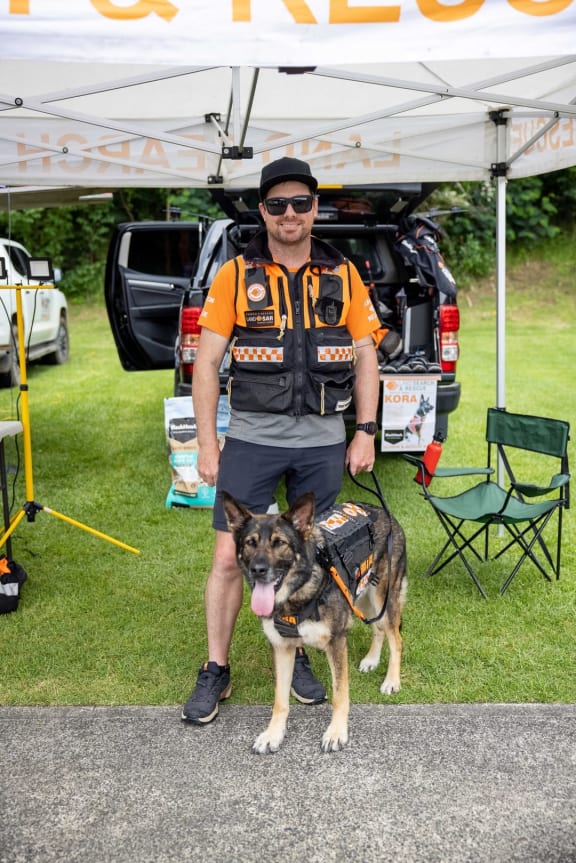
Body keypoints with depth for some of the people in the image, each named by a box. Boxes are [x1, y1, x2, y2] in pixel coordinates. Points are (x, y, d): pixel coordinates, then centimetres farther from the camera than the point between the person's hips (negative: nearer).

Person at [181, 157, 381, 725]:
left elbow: (365, 359, 9)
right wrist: (207, 444, -5)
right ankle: (215, 672, 16)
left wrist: (365, 433, 2)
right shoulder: (236, 274, 0)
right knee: (230, 557, -1)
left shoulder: (342, 275, 6)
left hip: (323, 443, 2)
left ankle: (296, 658, 30)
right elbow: (207, 362, -1)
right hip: (251, 439, -2)